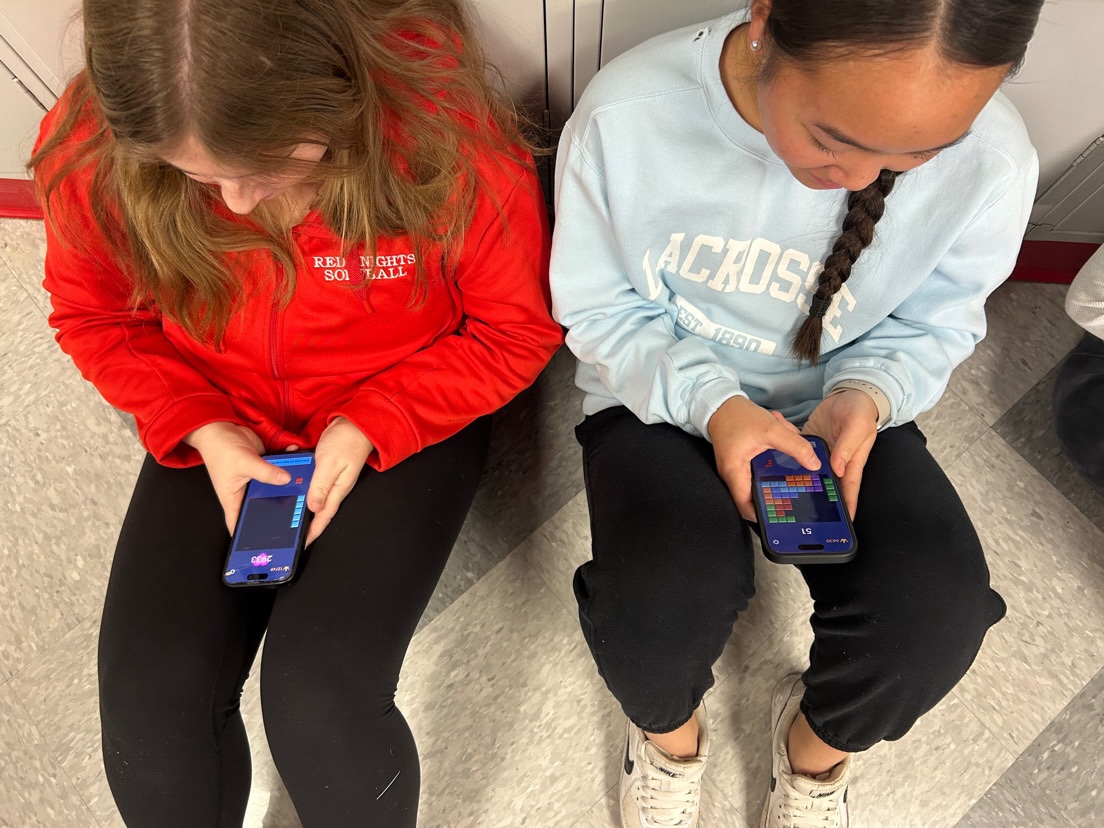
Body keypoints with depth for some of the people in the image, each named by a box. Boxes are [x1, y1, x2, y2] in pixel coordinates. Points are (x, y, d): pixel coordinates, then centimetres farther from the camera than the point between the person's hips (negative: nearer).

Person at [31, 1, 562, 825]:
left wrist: (369, 427, -21)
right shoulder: (89, 147, -17)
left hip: (406, 425, -2)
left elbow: (517, 329, -12)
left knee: (319, 702, -19)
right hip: (224, 434, 3)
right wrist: (202, 429, -14)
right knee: (147, 707, -10)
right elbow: (93, 316, 2)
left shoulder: (445, 121, -25)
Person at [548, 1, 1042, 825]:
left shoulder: (991, 160, -20)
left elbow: (934, 324, -1)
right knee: (663, 602, -30)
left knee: (936, 615, -24)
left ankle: (818, 743, 15)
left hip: (839, 408, 2)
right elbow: (598, 308, -9)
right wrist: (710, 404, -24)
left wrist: (865, 396, -21)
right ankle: (670, 731, 12)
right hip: (663, 396, -1)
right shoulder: (627, 115, -23)